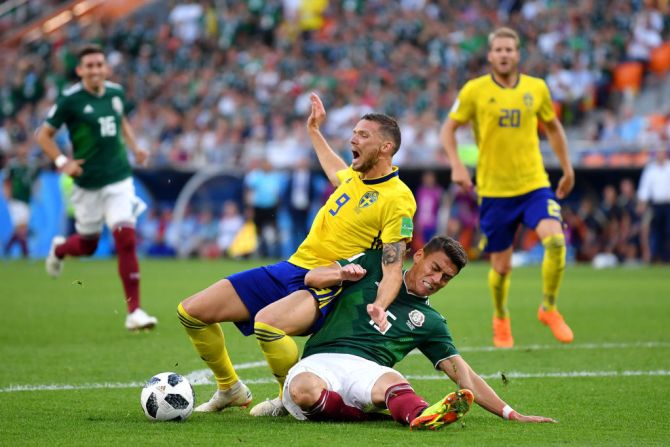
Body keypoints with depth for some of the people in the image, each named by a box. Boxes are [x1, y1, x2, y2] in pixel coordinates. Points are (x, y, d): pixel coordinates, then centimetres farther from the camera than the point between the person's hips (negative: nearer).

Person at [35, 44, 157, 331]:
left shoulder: (116, 93, 4)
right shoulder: (70, 100, -10)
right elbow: (43, 135, -5)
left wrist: (135, 148, 9)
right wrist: (62, 162, -19)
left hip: (119, 179, 2)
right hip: (87, 183, -2)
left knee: (126, 240, -11)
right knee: (87, 246, 10)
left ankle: (134, 312, -8)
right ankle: (59, 248, 49)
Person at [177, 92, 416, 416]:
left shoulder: (398, 199, -11)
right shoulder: (356, 175, 12)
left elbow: (393, 268, -15)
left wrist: (380, 306, -34)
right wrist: (314, 131, 47)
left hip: (325, 289, -8)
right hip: (290, 268, 8)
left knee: (266, 323, -40)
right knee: (191, 312, 1)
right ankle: (229, 389, 21)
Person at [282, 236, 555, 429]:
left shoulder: (430, 322, 21)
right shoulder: (375, 266, 19)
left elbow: (464, 376, 17)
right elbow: (311, 278, 17)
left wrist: (512, 415, 6)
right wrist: (342, 273, -7)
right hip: (319, 362, -1)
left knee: (393, 381, -38)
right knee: (304, 389, -41)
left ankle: (419, 415, -67)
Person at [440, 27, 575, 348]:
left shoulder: (536, 88, 3)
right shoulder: (474, 91, -3)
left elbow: (552, 127, 19)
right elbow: (448, 129, 5)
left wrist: (567, 169, 19)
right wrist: (456, 165, -10)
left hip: (534, 184, 1)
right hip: (494, 190, -1)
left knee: (555, 240, -23)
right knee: (501, 267, 5)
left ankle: (549, 308, -2)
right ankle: (501, 320, 34)